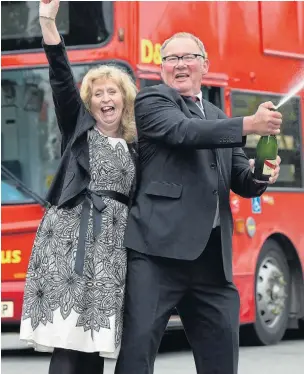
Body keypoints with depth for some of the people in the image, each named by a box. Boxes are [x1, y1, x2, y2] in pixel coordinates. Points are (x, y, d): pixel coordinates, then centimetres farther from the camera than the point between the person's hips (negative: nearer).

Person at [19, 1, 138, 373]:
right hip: (70, 236, -3)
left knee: (94, 342, -1)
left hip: (113, 242, 3)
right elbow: (61, 80, -1)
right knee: (68, 343, -14)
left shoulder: (135, 148, 19)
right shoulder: (78, 127, 12)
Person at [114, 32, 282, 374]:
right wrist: (248, 125, -23)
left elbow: (241, 182, 20)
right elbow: (183, 132, -16)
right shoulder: (151, 101, 4)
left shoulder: (218, 119, 23)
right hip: (160, 247, -6)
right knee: (138, 344, -9)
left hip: (212, 254, 6)